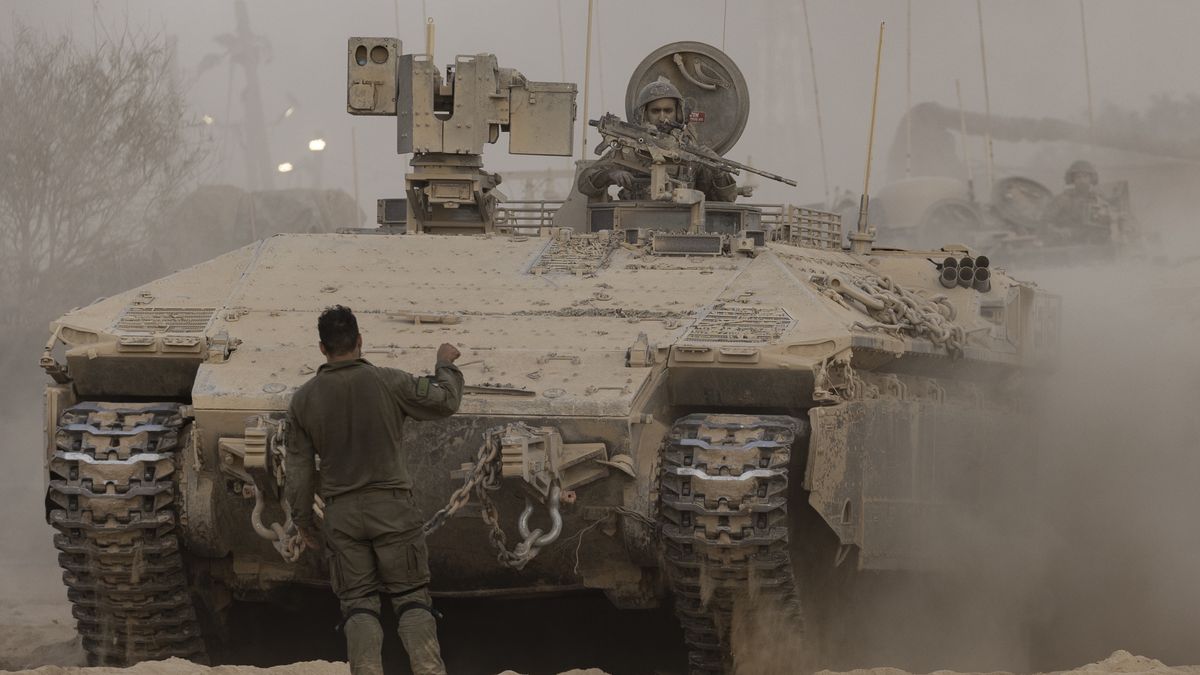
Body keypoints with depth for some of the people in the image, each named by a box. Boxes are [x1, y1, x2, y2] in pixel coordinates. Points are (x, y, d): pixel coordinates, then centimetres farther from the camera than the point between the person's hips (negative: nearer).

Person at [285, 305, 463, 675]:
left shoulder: (304, 399, -1)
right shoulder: (389, 383, -9)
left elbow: (299, 467, 3)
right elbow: (445, 401, 5)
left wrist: (302, 519, 14)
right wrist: (445, 364, 23)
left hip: (342, 513, 2)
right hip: (392, 506, -1)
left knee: (358, 602, 6)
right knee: (411, 596, 5)